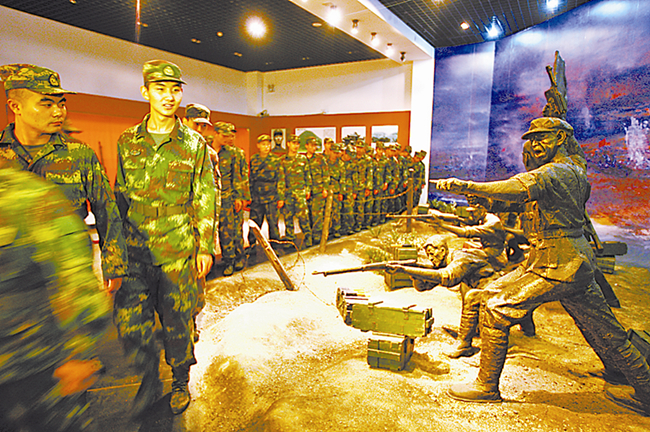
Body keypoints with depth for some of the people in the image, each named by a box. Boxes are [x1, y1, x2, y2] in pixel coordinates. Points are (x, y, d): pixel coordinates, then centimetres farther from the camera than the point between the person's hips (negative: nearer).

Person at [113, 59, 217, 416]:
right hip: (135, 252, 3)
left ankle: (181, 381, 33)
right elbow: (120, 197, 12)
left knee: (178, 322, 9)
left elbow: (206, 200, 0)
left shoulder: (195, 144, 0)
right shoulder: (127, 142, 7)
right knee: (127, 321, 3)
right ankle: (149, 379, 30)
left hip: (179, 252, -2)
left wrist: (205, 247, -3)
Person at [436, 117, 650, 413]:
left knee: (496, 310, -5)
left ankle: (487, 386, 5)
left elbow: (519, 189, -34)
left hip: (556, 266, -10)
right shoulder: (576, 170, 15)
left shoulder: (554, 172, -15)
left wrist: (467, 186, -41)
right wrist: (532, 159, 14)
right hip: (579, 264, 10)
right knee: (604, 332, 22)